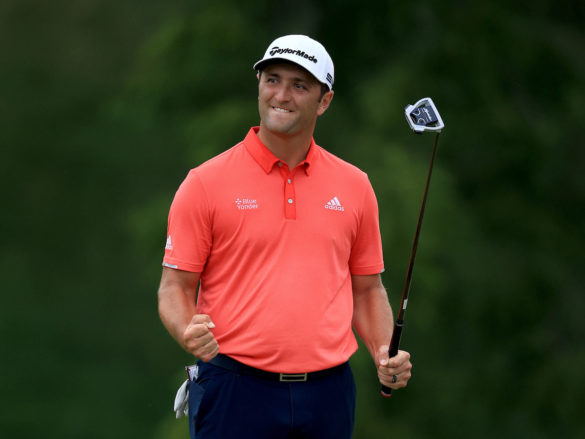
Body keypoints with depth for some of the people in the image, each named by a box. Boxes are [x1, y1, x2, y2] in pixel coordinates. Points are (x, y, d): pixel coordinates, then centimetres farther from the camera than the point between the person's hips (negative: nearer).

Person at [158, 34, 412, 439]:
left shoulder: (355, 186, 9)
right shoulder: (206, 184, -1)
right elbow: (176, 285, -1)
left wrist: (385, 353, 0)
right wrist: (188, 331, -21)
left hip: (328, 393, 3)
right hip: (235, 389, -3)